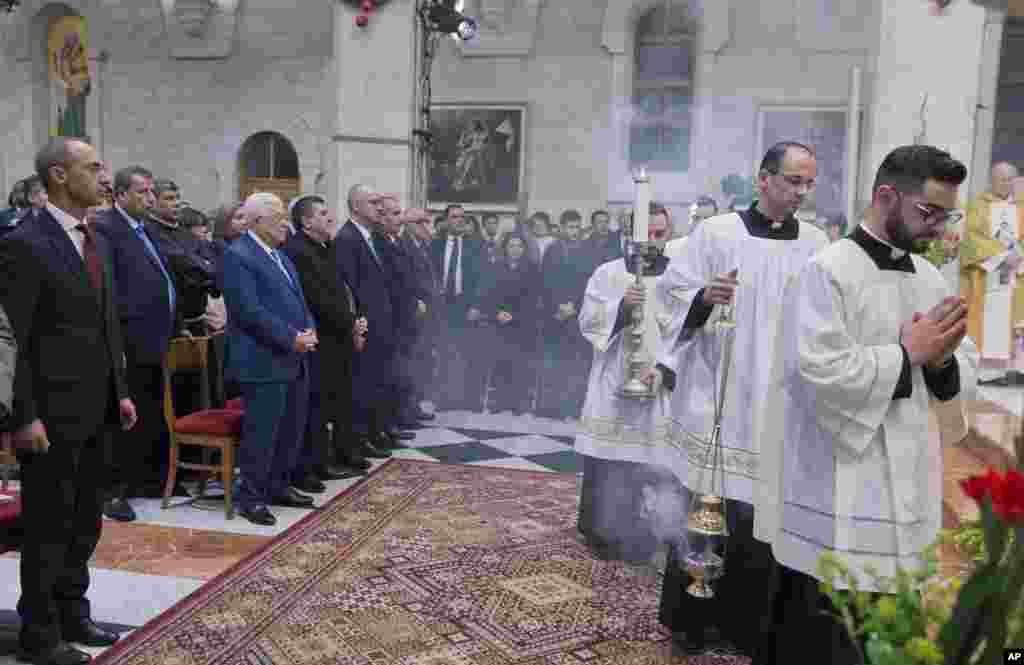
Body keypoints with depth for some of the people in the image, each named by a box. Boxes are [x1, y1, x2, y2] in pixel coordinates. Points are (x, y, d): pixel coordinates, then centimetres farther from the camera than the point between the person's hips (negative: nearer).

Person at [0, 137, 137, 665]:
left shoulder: (96, 242, 12)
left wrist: (120, 391, 13)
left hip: (94, 410, 8)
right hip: (51, 414, -8)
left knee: (85, 522, 17)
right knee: (48, 526, 5)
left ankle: (72, 615, 32)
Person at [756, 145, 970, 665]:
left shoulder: (930, 278, 11)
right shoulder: (826, 271, -12)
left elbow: (943, 388, 15)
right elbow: (822, 374, -22)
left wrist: (942, 357, -7)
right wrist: (907, 353, -13)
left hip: (909, 487, 7)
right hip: (841, 497, -7)